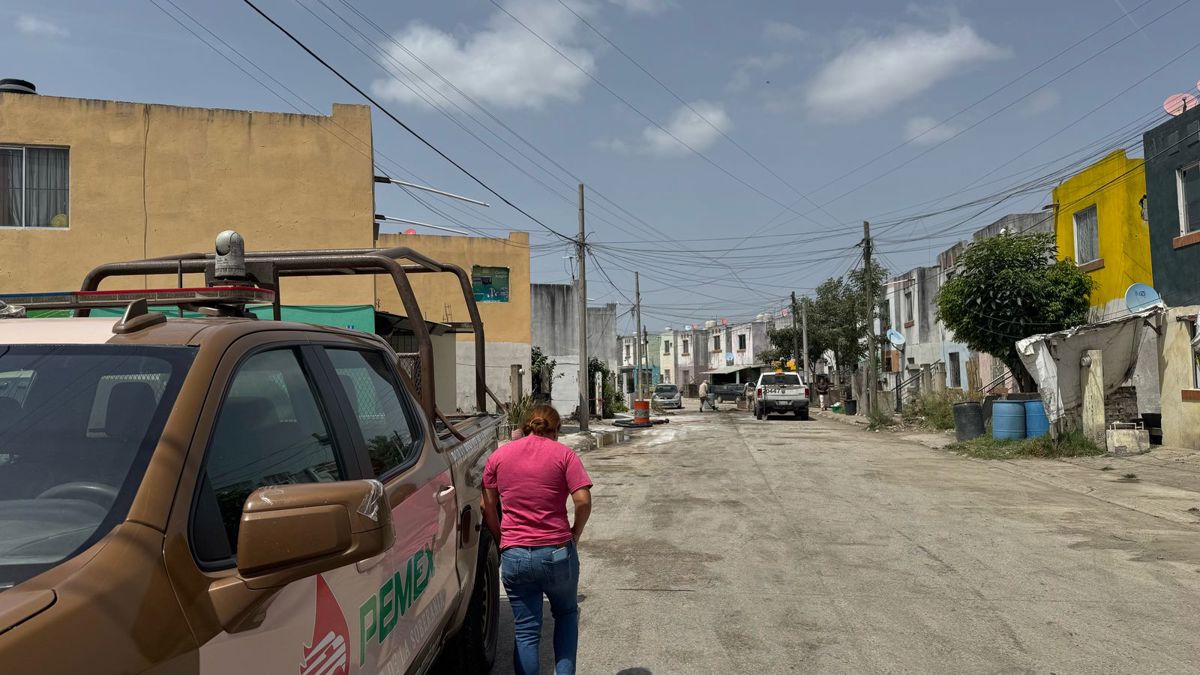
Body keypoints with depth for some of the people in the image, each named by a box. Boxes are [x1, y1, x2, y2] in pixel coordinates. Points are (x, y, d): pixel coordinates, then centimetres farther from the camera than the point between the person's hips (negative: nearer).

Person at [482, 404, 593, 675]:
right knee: (566, 614, 24)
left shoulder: (498, 455, 5)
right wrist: (575, 532, 3)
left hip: (514, 555, 1)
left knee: (526, 631, 11)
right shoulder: (563, 454, -3)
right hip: (557, 552, -1)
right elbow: (583, 501, -12)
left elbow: (487, 507, 5)